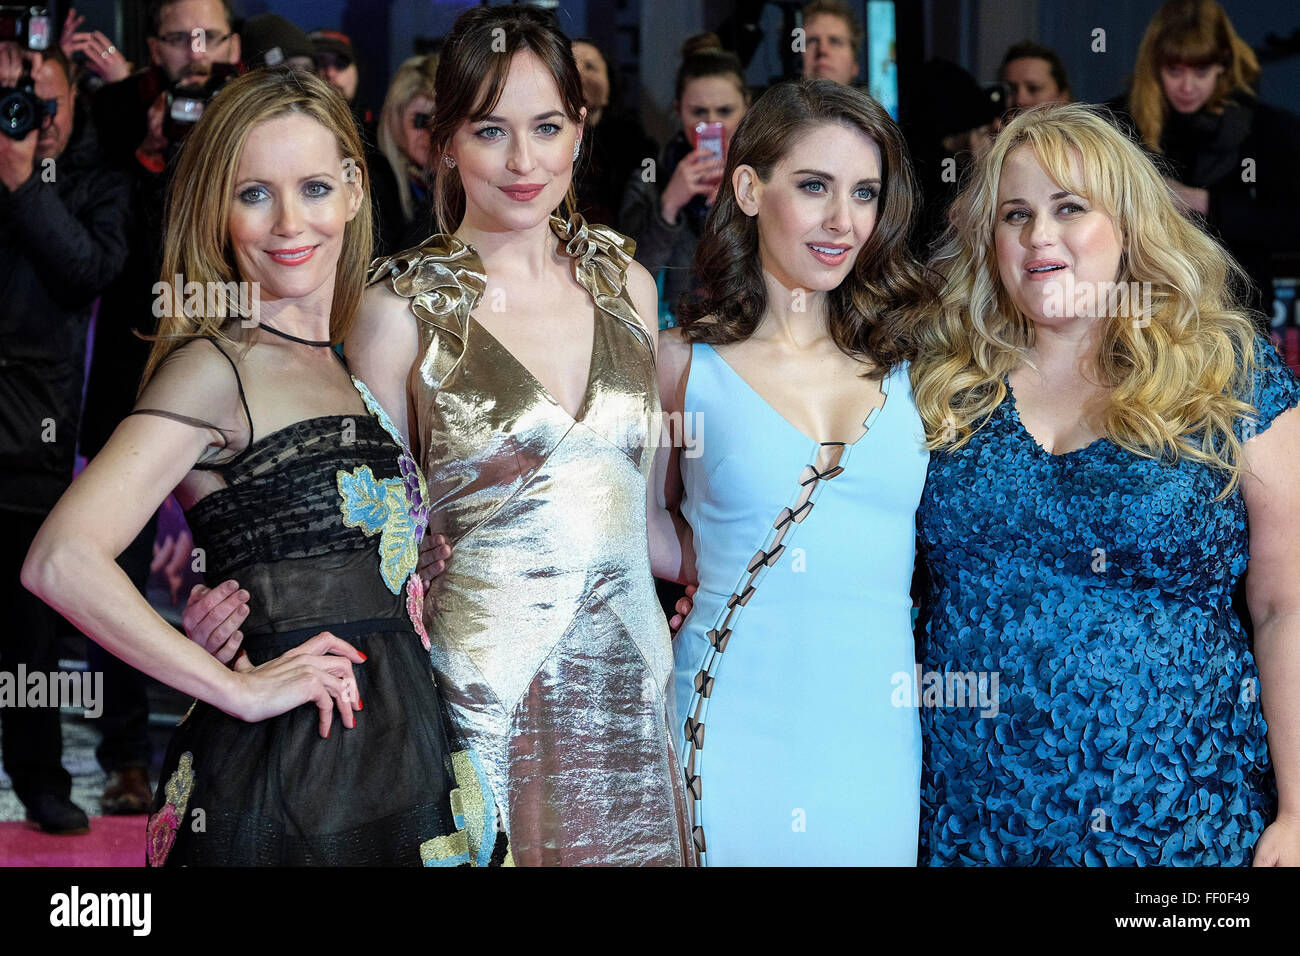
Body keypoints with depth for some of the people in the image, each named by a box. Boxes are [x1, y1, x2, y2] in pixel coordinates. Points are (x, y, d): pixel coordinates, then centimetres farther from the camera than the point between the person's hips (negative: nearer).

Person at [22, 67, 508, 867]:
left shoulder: (351, 367, 13)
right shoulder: (218, 367, -9)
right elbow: (62, 561, -21)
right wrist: (240, 689, -16)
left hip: (398, 762, 7)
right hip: (288, 778, -7)